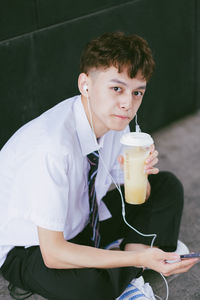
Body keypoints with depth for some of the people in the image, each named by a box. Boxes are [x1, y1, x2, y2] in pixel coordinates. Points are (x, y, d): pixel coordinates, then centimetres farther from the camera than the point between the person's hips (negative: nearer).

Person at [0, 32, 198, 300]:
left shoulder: (115, 118, -13)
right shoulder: (52, 147, -36)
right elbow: (52, 253, -33)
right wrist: (140, 259, -36)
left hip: (83, 218, 7)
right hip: (31, 246, -7)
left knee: (168, 186, 1)